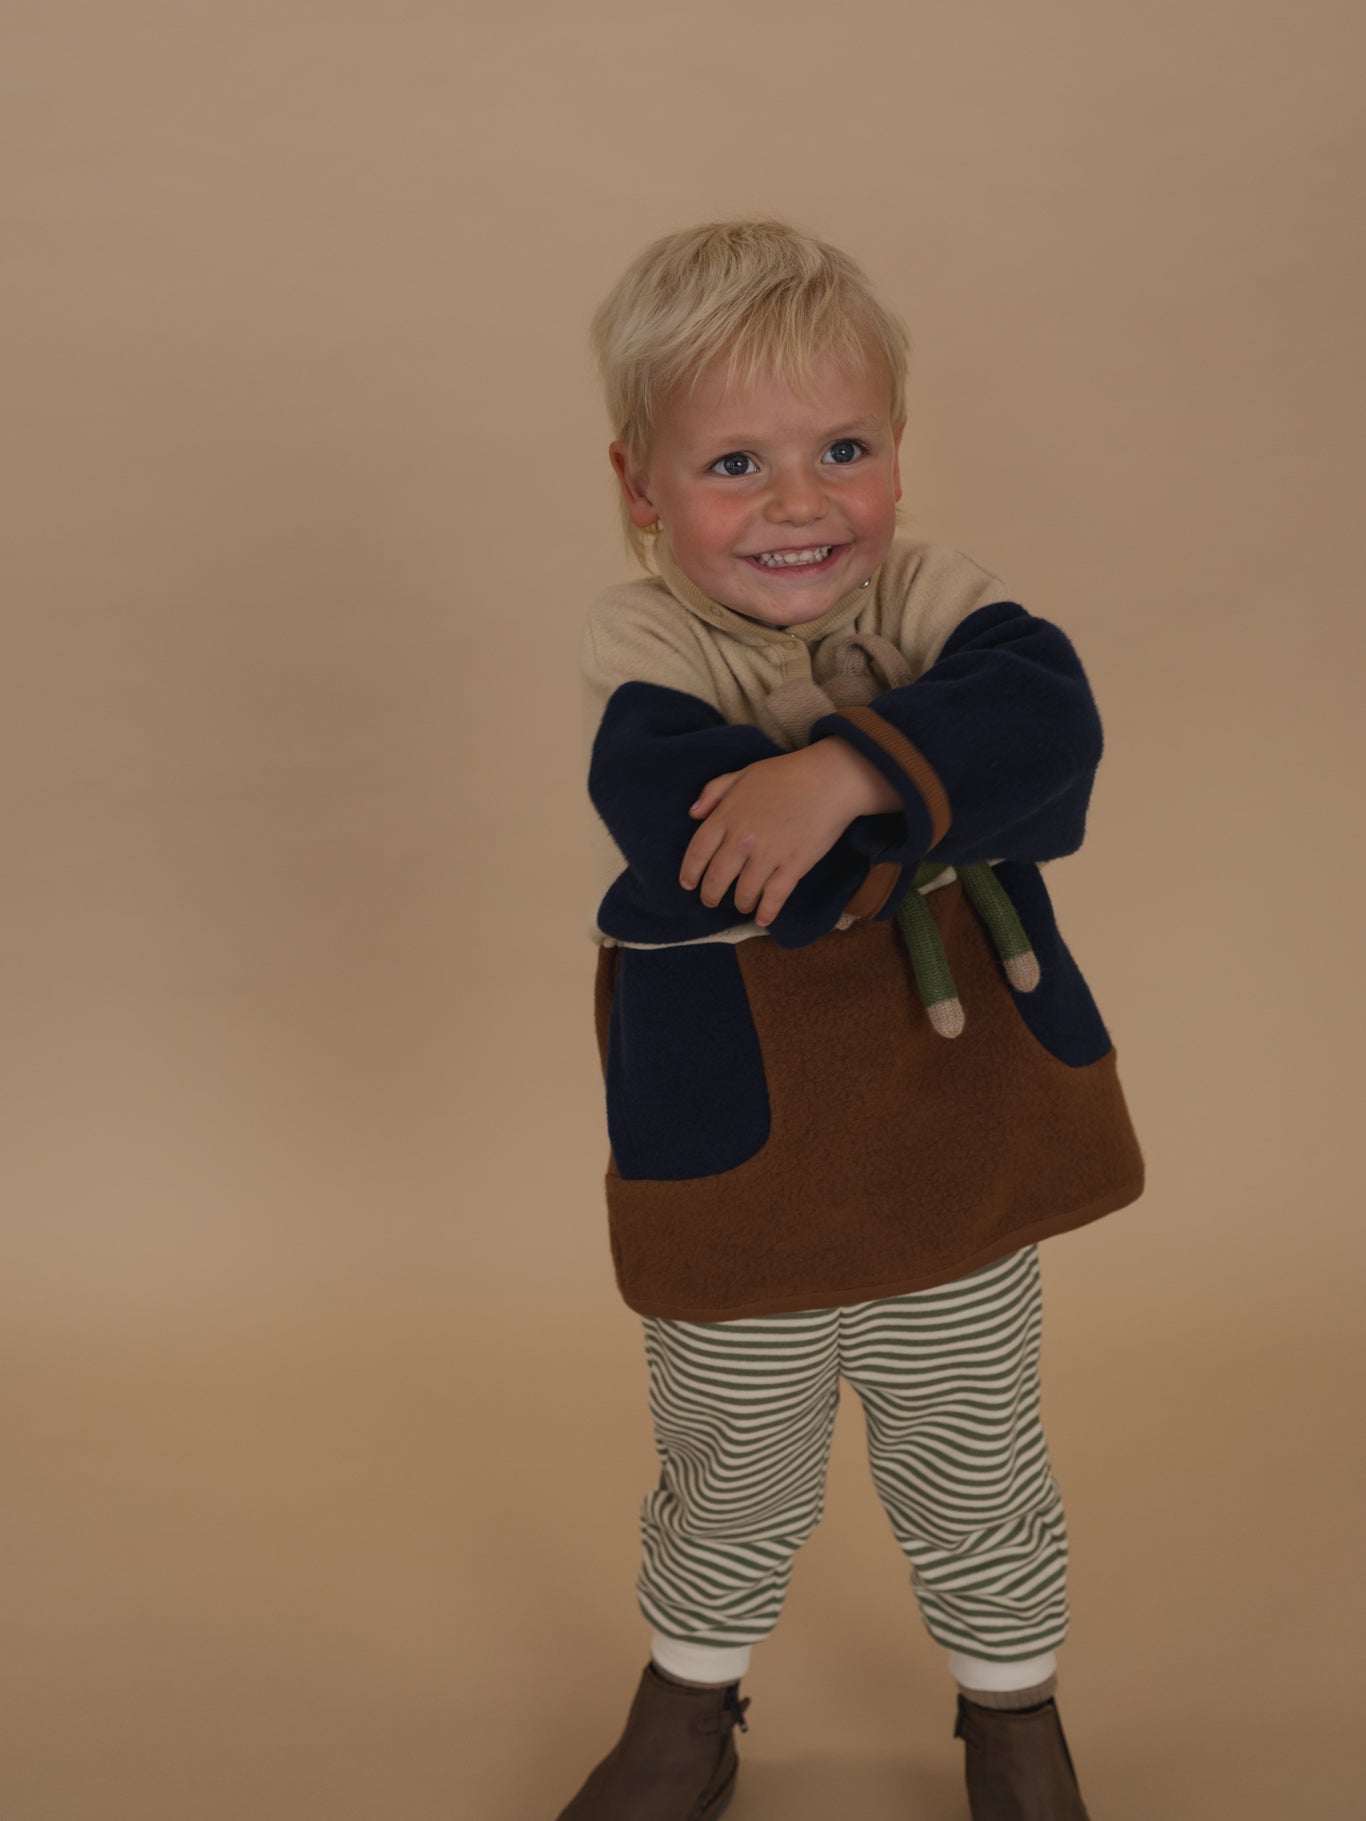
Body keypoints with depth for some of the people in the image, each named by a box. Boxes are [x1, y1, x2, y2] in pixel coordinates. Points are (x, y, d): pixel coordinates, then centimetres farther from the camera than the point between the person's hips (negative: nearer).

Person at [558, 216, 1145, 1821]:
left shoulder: (934, 600, -6)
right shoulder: (639, 652, -15)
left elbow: (1050, 715, -26)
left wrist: (848, 770, -37)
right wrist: (953, 774, -23)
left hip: (965, 1181, 2)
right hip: (736, 1208, -2)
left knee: (977, 1492, 22)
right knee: (734, 1498, 21)